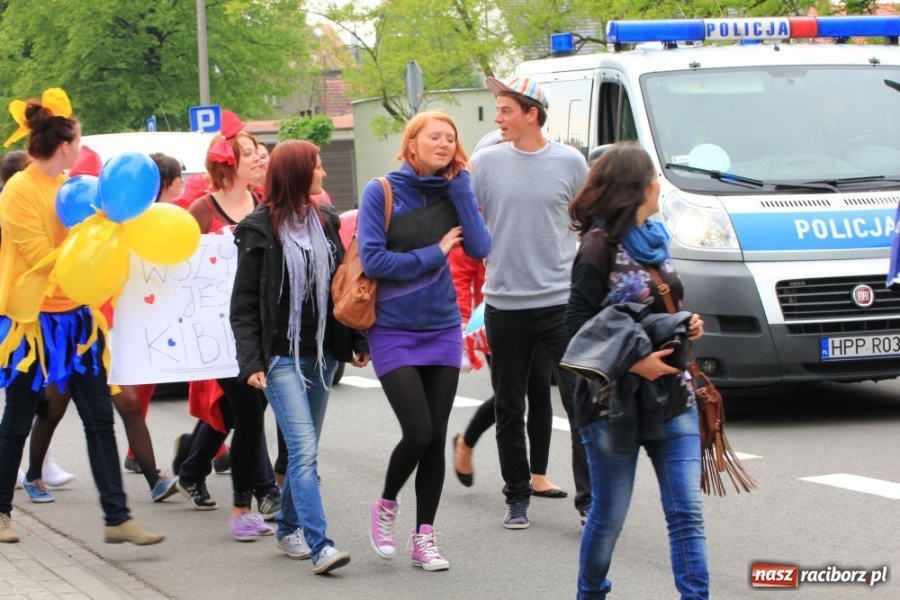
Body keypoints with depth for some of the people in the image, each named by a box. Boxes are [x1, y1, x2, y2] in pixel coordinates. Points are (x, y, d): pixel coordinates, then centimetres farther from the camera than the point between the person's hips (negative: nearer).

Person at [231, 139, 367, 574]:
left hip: (321, 354, 6)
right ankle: (319, 546, -18)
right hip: (281, 357, -6)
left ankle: (289, 529, 27)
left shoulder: (325, 221, 10)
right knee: (304, 450, -14)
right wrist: (252, 362, -14)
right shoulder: (260, 229, -6)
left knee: (305, 451, 12)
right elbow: (243, 305, -6)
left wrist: (357, 341, 13)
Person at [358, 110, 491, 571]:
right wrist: (434, 253, -11)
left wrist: (460, 185, -11)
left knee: (436, 438, 4)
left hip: (442, 330, 4)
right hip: (394, 333, -4)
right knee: (418, 433, -12)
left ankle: (424, 539, 13)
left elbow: (479, 247, -10)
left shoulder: (452, 191, 4)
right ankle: (386, 506, 16)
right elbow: (373, 260, -15)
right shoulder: (382, 192, -8)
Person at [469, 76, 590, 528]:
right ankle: (517, 497, 22)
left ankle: (589, 499, 1)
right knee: (509, 410, 9)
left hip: (562, 300, -1)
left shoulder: (570, 162, 1)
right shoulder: (486, 162, 2)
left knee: (580, 404, -5)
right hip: (504, 303, 1)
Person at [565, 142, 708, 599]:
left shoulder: (653, 240, 13)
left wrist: (686, 325, 5)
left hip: (672, 396, 6)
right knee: (609, 516, 5)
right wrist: (632, 362, -22)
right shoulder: (600, 246, -10)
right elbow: (577, 325, -14)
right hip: (614, 402, -6)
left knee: (686, 511, -3)